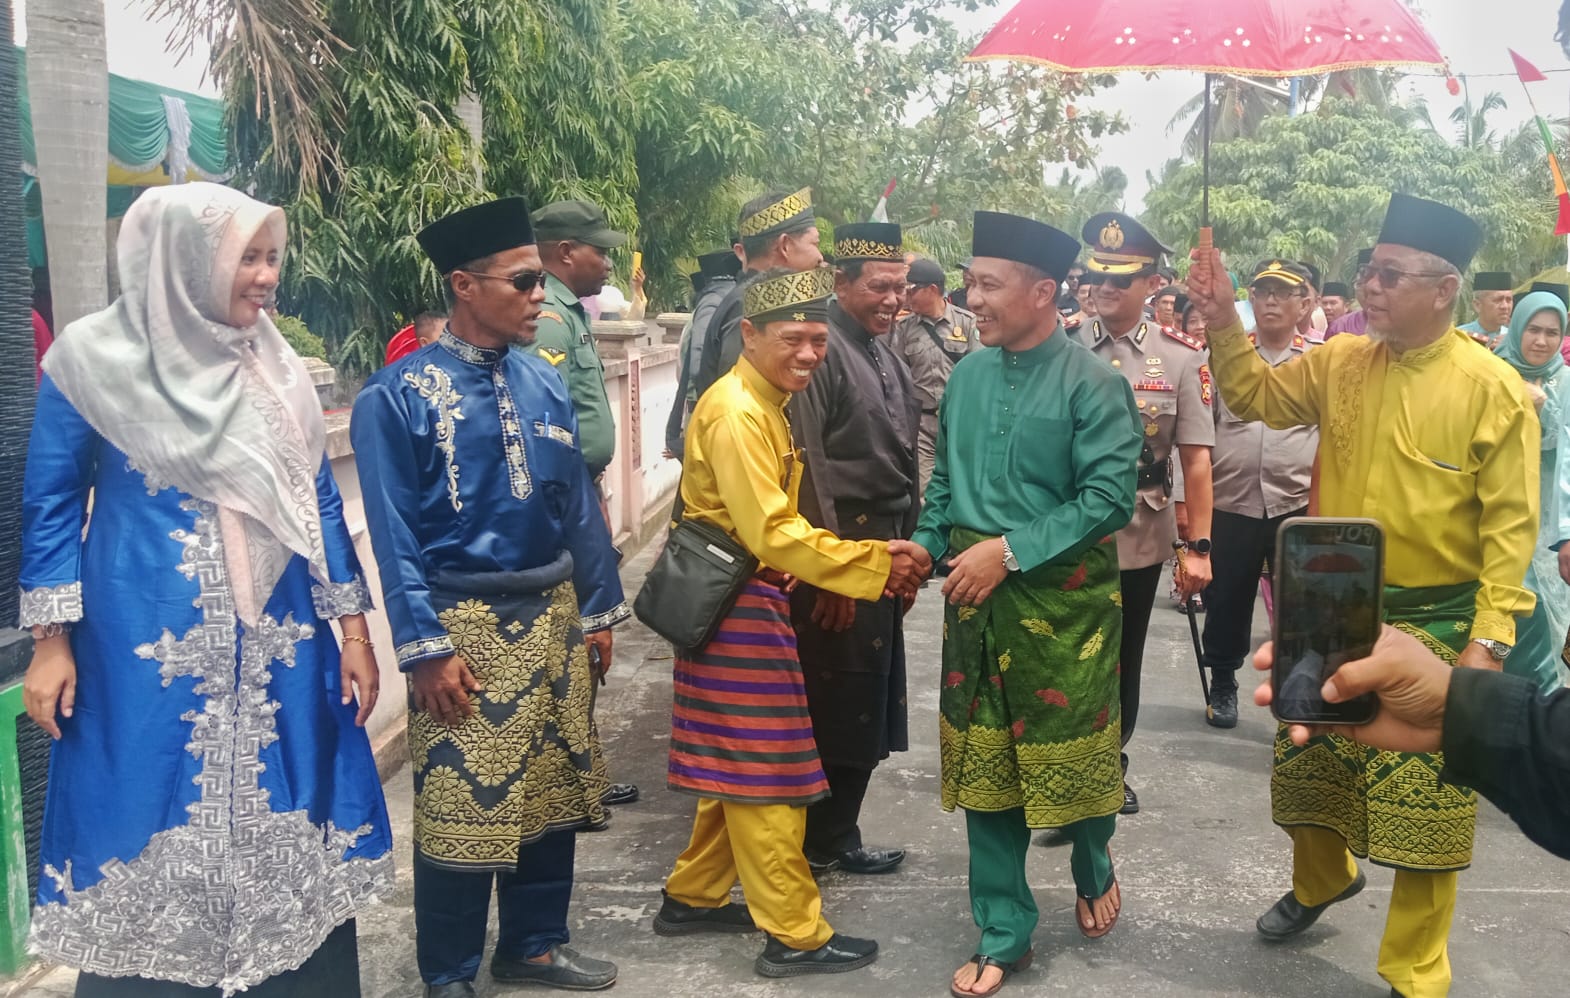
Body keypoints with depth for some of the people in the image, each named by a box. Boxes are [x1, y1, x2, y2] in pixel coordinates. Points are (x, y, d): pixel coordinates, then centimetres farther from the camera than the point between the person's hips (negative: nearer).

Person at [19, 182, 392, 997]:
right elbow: (50, 505, 0)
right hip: (149, 650, -3)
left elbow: (319, 502, 9)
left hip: (276, 645, 4)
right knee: (153, 828, 5)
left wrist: (353, 630, 5)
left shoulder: (274, 365, 6)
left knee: (283, 826, 8)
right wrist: (50, 641, -5)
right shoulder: (95, 358, -4)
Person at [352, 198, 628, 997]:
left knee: (553, 789, 15)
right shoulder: (398, 395, -12)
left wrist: (597, 610, 10)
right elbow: (395, 535, -13)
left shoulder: (545, 384, 4)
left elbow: (578, 506, 9)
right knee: (462, 804, 3)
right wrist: (426, 647, -15)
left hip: (551, 617, 6)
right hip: (465, 625, -5)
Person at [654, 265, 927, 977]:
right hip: (739, 605, -10)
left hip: (750, 600, 10)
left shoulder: (764, 403, 13)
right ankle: (795, 936, 9)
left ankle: (693, 898, 31)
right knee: (766, 772, -1)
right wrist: (875, 564, -24)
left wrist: (871, 558, 5)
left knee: (738, 768, 18)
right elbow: (771, 531, -25)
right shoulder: (737, 412, -19)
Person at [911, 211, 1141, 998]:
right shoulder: (966, 375, 5)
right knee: (983, 764, 9)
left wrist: (1009, 550, -20)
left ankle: (1093, 871, 44)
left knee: (1072, 752, 10)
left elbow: (1110, 497, -18)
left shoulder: (1093, 384, -12)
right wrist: (924, 547, -3)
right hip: (975, 595, 5)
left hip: (1062, 597, -5)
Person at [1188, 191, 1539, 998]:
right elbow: (1255, 395, 11)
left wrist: (1489, 638, -16)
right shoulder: (1340, 364, 2)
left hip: (1434, 625, -4)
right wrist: (1223, 322, -4)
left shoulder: (1494, 389, -12)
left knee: (1422, 801, 5)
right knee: (1309, 768, 19)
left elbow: (1510, 527, -12)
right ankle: (1322, 880, 48)